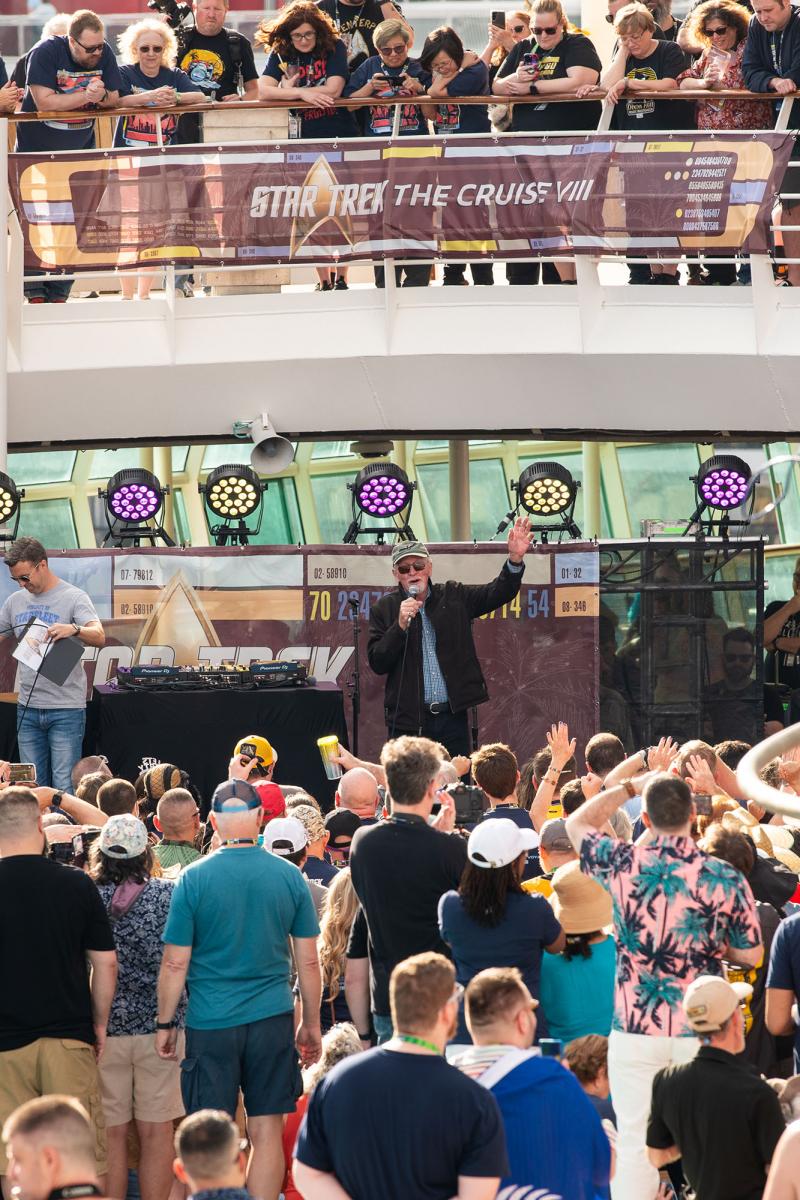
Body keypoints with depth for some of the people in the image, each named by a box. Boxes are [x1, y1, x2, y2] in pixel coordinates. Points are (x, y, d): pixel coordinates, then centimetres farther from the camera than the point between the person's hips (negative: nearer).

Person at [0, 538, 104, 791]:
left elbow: (99, 637, -20)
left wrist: (73, 629, -41)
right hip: (28, 709, 6)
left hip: (66, 710, -6)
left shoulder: (73, 597, -6)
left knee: (64, 787, -8)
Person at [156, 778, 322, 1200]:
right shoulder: (289, 877, 0)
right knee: (266, 1131, 5)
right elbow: (308, 961, 5)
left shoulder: (194, 879, -7)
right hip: (273, 1021, 2)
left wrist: (165, 1024, 7)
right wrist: (311, 1023, 16)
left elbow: (175, 964, -4)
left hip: (211, 1023, -2)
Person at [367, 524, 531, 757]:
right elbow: (377, 663, -2)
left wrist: (515, 559, -20)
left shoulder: (454, 597, 8)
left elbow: (497, 593, -3)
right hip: (408, 720, -1)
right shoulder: (385, 609, 4)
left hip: (453, 717, 1)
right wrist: (401, 625, -16)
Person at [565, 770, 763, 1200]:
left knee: (634, 1148, 5)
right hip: (702, 1031, -1)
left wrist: (629, 787, 20)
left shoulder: (623, 864, -6)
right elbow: (750, 954, 0)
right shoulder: (725, 878, -9)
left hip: (634, 1030, 1)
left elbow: (577, 824, 14)